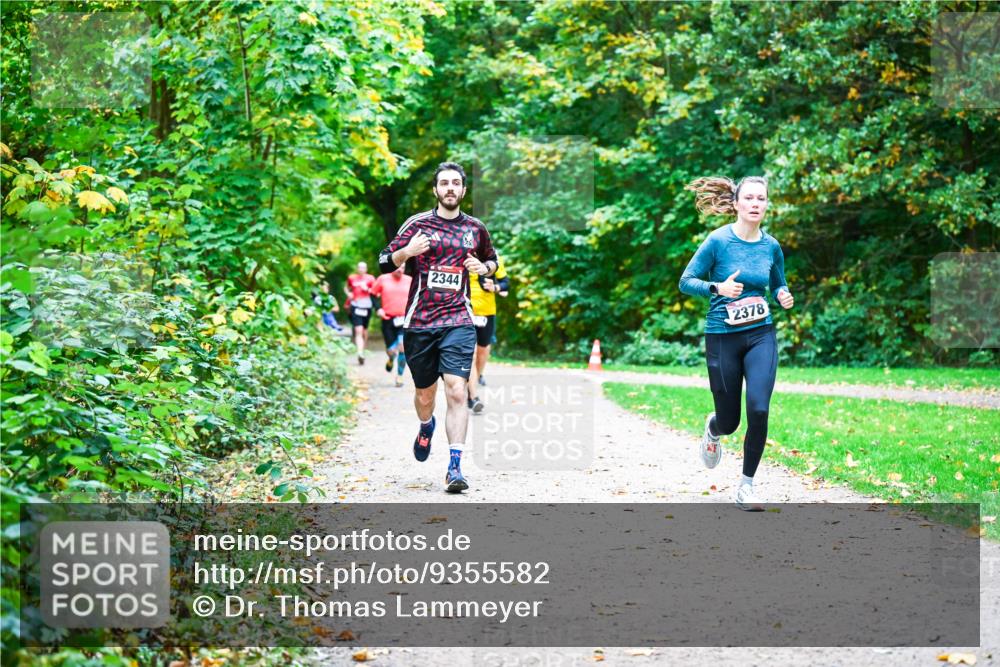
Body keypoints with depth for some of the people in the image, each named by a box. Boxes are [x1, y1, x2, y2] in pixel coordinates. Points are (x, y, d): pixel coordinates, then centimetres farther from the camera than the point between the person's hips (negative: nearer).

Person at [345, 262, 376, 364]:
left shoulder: (370, 278, 3)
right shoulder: (352, 278, 7)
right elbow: (346, 287, 25)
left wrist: (367, 289, -12)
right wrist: (348, 293, 5)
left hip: (366, 306, 1)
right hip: (355, 306, -1)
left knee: (364, 331, 13)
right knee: (358, 330, -15)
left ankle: (362, 351, 31)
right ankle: (360, 353, -25)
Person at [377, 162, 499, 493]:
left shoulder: (476, 228, 9)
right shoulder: (418, 223, 3)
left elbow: (492, 259, 26)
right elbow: (385, 263, 3)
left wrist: (484, 267, 3)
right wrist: (406, 252, -18)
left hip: (458, 321, 0)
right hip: (419, 322, 0)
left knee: (456, 391, -16)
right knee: (424, 394, 11)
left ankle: (455, 467, -17)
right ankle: (426, 426, 48)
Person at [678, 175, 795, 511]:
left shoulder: (771, 246, 2)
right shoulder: (719, 240, -10)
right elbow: (686, 281, -7)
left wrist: (784, 296, -6)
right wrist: (717, 288, -25)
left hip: (761, 335, 2)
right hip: (722, 336, -2)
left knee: (759, 410, -15)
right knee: (729, 420, 6)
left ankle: (746, 485, 2)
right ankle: (713, 428, 47)